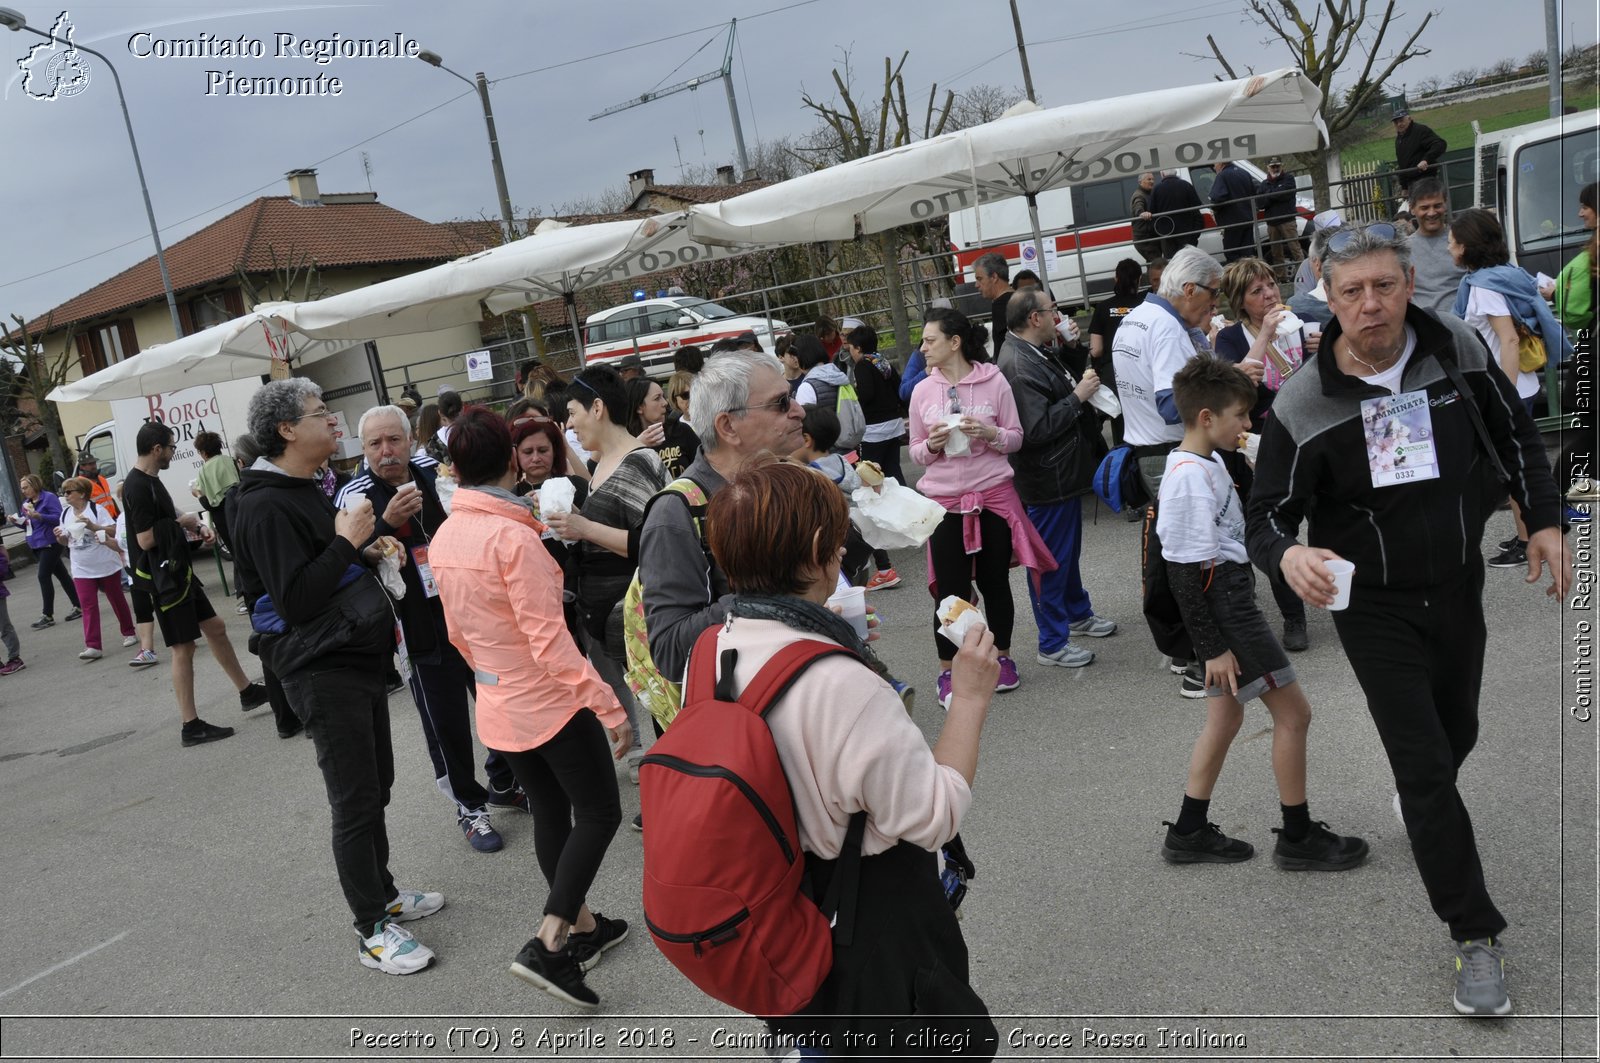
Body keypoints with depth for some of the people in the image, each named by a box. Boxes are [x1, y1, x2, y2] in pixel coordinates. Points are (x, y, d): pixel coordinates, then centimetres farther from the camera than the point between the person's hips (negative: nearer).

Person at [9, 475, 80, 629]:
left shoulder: (49, 497, -10)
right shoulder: (26, 503, 15)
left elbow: (59, 518, -18)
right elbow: (27, 524, 19)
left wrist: (39, 516, -28)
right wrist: (16, 521, -1)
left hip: (50, 543, -8)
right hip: (37, 545, 8)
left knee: (43, 576, -12)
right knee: (61, 575, 11)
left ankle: (47, 615, -8)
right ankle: (78, 607, 16)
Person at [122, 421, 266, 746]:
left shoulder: (150, 480, 9)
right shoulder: (138, 486, -21)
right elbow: (146, 539, -25)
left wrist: (198, 526, 2)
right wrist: (180, 522, -10)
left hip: (178, 570, 10)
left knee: (215, 627, 17)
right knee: (183, 647, -4)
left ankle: (247, 691, 31)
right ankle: (191, 726, 4)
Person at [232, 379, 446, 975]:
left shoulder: (306, 491, 15)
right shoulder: (266, 506, -18)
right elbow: (295, 601, -24)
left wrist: (368, 554, 7)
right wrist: (346, 543, -21)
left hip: (360, 657, 10)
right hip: (323, 673, -10)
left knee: (376, 788, 18)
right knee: (356, 803, -2)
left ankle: (383, 893, 33)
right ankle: (373, 929, 10)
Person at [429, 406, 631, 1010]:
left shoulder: (443, 539, 0)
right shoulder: (512, 536, -23)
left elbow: (458, 632, 11)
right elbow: (549, 640, -25)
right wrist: (610, 709, -21)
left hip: (498, 706, 8)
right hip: (552, 702, -7)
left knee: (549, 813, 19)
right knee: (599, 812, 5)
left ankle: (583, 927, 31)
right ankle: (547, 944, -3)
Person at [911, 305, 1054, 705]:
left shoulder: (994, 381, -3)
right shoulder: (922, 391, 2)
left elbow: (1015, 438, 2)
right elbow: (916, 452, 8)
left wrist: (989, 434, -17)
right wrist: (931, 445, -13)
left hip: (994, 495, -1)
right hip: (945, 502, 1)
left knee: (996, 582, 11)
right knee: (950, 590, 0)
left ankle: (1003, 658, 30)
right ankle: (948, 673, 14)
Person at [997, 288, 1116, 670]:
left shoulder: (1037, 354, 9)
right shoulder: (1018, 367, -24)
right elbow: (1037, 429, -29)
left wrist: (1080, 384, 6)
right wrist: (1078, 396, -22)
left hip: (1065, 473, 11)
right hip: (1047, 480, -11)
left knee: (1068, 551, 25)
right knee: (1051, 560, 0)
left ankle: (1078, 614, 42)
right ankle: (1052, 643, 10)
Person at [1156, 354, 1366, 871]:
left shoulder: (1205, 465, 11)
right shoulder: (1190, 476, -19)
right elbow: (1187, 571, -21)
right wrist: (1214, 646, -19)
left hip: (1228, 597, 10)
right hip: (1225, 607, -10)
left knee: (1226, 715, 16)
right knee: (1293, 711, 0)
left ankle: (1189, 833, 24)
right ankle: (1298, 838, 13)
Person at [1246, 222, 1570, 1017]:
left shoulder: (1458, 349, -10)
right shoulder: (1302, 403, -19)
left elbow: (1516, 434, 7)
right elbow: (1267, 518, -14)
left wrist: (1544, 519, 0)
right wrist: (1287, 555, -36)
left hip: (1458, 587, 4)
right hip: (1372, 606, -3)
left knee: (1456, 735, 22)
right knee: (1424, 764, -4)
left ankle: (1425, 809, 57)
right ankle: (1476, 937, 8)